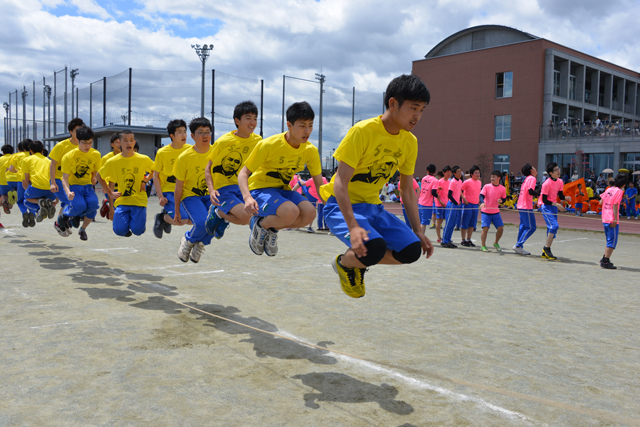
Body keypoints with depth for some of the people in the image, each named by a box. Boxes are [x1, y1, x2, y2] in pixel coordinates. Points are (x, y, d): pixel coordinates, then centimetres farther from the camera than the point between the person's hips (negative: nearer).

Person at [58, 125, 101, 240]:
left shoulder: (96, 155, -2)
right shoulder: (69, 156, -11)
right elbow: (65, 178, -11)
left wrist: (94, 178, -9)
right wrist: (68, 192, -29)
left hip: (87, 186, 3)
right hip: (73, 185, -3)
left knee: (94, 204, -26)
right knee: (79, 205, -30)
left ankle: (83, 229, 2)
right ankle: (61, 220, 4)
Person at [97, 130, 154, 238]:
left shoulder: (144, 159, -2)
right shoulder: (112, 162, -1)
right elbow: (99, 177, 14)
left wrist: (145, 181, 1)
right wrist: (110, 193, 7)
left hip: (139, 200, 0)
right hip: (122, 201, 1)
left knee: (138, 230, -16)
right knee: (119, 230, -18)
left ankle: (134, 221, 20)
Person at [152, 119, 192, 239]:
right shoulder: (162, 152, -7)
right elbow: (155, 176, -2)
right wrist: (160, 196, -11)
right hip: (168, 191, -4)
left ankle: (168, 214, 21)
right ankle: (162, 218, 11)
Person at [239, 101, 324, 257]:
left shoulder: (311, 150, -6)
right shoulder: (269, 145, -20)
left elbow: (319, 184, 1)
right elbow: (243, 173, -15)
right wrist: (247, 197, -35)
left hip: (283, 190, 5)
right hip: (260, 189, -5)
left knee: (309, 212, -25)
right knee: (291, 212, -34)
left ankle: (272, 229, 2)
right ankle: (260, 225, -2)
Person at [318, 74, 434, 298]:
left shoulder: (410, 142, 1)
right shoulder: (362, 131, -20)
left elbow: (408, 190, 11)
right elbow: (340, 182, -24)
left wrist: (418, 231, 4)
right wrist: (353, 226, -35)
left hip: (372, 206, 7)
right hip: (342, 205, -6)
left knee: (412, 250, -12)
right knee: (373, 248, -32)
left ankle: (359, 262, 14)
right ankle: (343, 263, 4)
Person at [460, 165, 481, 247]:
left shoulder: (479, 182, 11)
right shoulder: (467, 182, -10)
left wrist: (478, 200, 15)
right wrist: (464, 198, -14)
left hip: (476, 205, 6)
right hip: (468, 204, -6)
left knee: (472, 224, 9)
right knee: (465, 223, -1)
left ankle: (468, 240, 18)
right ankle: (463, 240, 8)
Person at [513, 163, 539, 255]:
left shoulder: (527, 179, 18)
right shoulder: (532, 178, -9)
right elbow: (531, 191, -21)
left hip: (521, 206, 10)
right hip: (526, 207, -10)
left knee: (523, 226, 12)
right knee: (531, 227, -6)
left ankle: (519, 247, 15)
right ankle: (518, 245, -8)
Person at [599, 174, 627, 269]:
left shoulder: (609, 189, 10)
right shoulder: (619, 191, -10)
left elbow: (601, 202, 13)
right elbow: (615, 205, -17)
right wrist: (615, 219, -18)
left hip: (605, 220, 8)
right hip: (612, 220, -8)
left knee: (609, 240, 20)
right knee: (612, 241, -4)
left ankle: (604, 259, 25)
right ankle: (605, 261, -7)